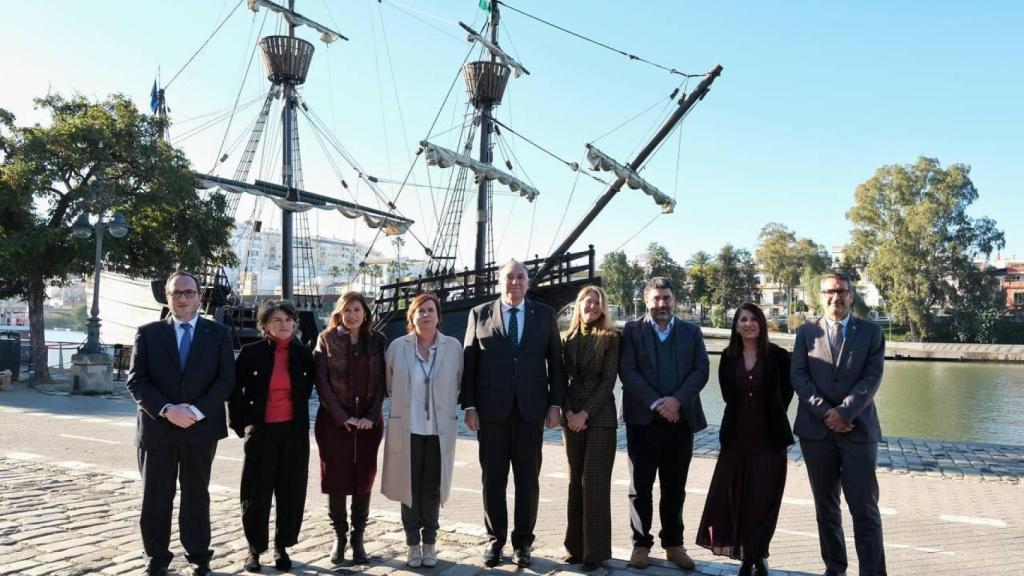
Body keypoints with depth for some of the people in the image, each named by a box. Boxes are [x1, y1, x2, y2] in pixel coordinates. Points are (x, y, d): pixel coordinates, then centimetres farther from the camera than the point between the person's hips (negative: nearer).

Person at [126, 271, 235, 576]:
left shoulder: (218, 333, 4)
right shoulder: (148, 333, 5)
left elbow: (226, 380, -3)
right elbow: (136, 380, -2)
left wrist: (197, 410, -15)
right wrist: (166, 410, -15)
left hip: (201, 428, 0)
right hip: (157, 427, 1)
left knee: (196, 496, 9)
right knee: (155, 498, 8)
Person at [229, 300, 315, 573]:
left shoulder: (304, 353, 2)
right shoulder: (251, 352, -4)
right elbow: (234, 389, 2)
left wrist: (297, 412, 12)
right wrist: (240, 422, 0)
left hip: (294, 431, 2)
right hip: (261, 431, -2)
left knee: (291, 492, 6)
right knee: (257, 492, 4)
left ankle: (282, 547, 20)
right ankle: (254, 549, 19)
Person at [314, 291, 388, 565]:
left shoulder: (377, 340, 3)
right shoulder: (327, 339, 0)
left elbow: (381, 381, 1)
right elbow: (322, 382, -5)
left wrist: (371, 416, -10)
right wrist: (342, 417, -12)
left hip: (368, 422, 1)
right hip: (334, 421, -1)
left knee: (363, 481, 5)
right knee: (336, 480, 3)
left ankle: (357, 538, 16)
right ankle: (339, 537, 18)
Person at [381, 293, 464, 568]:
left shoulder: (454, 347, -2)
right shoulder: (397, 346, -3)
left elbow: (459, 384, 8)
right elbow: (389, 385, 8)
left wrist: (444, 407, 8)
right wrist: (405, 403, 11)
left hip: (440, 429, 0)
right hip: (407, 429, 0)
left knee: (432, 488, 7)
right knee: (410, 488, 6)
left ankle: (429, 543, 20)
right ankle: (413, 543, 19)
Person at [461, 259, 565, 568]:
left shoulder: (544, 314, 7)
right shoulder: (479, 314, 5)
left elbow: (555, 361, 6)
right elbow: (468, 363, 3)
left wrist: (555, 403, -1)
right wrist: (469, 405, -4)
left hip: (531, 409, 0)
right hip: (492, 409, 0)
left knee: (528, 478, 6)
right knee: (493, 478, 7)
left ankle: (523, 541, 18)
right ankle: (495, 539, 21)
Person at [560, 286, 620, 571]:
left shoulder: (610, 338, -2)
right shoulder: (568, 339, 9)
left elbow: (608, 381, -8)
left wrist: (585, 414, -14)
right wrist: (568, 412, -7)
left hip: (600, 418, -4)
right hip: (572, 417, 4)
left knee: (595, 483, -3)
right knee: (576, 482, 8)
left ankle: (595, 551, 5)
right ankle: (577, 546, 16)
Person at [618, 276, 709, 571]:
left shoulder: (691, 332, 10)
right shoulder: (632, 330, 3)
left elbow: (701, 371, 1)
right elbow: (627, 371, -7)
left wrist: (677, 400, -13)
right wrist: (656, 402, -15)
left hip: (681, 419, 2)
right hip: (643, 419, -2)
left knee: (675, 488, 10)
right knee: (640, 487, 5)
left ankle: (674, 543, 21)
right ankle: (641, 543, 16)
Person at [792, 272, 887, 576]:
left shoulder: (871, 331, 5)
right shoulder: (806, 332, 8)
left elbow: (873, 377, -5)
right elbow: (799, 377, -1)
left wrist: (844, 412, -16)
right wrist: (825, 412, -13)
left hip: (858, 429, -2)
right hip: (816, 429, 2)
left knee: (865, 508, -4)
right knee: (826, 506, 10)